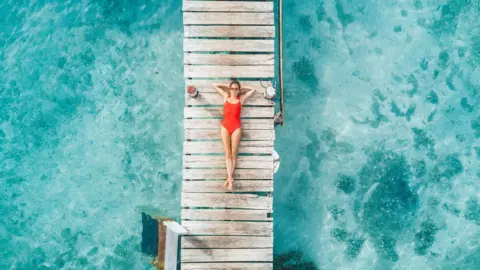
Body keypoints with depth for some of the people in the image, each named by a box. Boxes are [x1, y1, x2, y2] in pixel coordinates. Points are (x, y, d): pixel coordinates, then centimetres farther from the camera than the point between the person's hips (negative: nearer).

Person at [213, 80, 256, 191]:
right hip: (225, 127, 1)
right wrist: (227, 86, 15)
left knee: (233, 153, 1)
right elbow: (215, 85, 19)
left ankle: (229, 178, 7)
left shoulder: (241, 98, 6)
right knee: (227, 153, -2)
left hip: (236, 127, -1)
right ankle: (230, 178, -4)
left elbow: (253, 89, 14)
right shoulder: (226, 96, 10)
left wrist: (241, 87, 13)